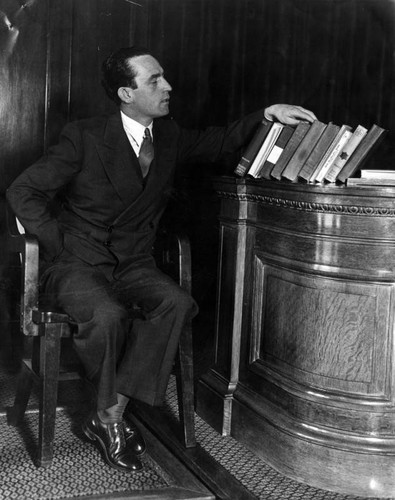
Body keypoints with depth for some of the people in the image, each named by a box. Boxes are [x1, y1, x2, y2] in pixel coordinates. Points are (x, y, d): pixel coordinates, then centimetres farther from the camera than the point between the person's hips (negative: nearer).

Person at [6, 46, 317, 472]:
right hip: (76, 265, -5)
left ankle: (108, 417, -18)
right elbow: (22, 192, -6)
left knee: (177, 302, -25)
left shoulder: (169, 137, 6)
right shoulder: (84, 137, -10)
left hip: (132, 265, 5)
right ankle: (112, 414, -6)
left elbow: (216, 142, 22)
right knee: (108, 316, -35)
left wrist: (266, 114, 7)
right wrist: (61, 244, -10)